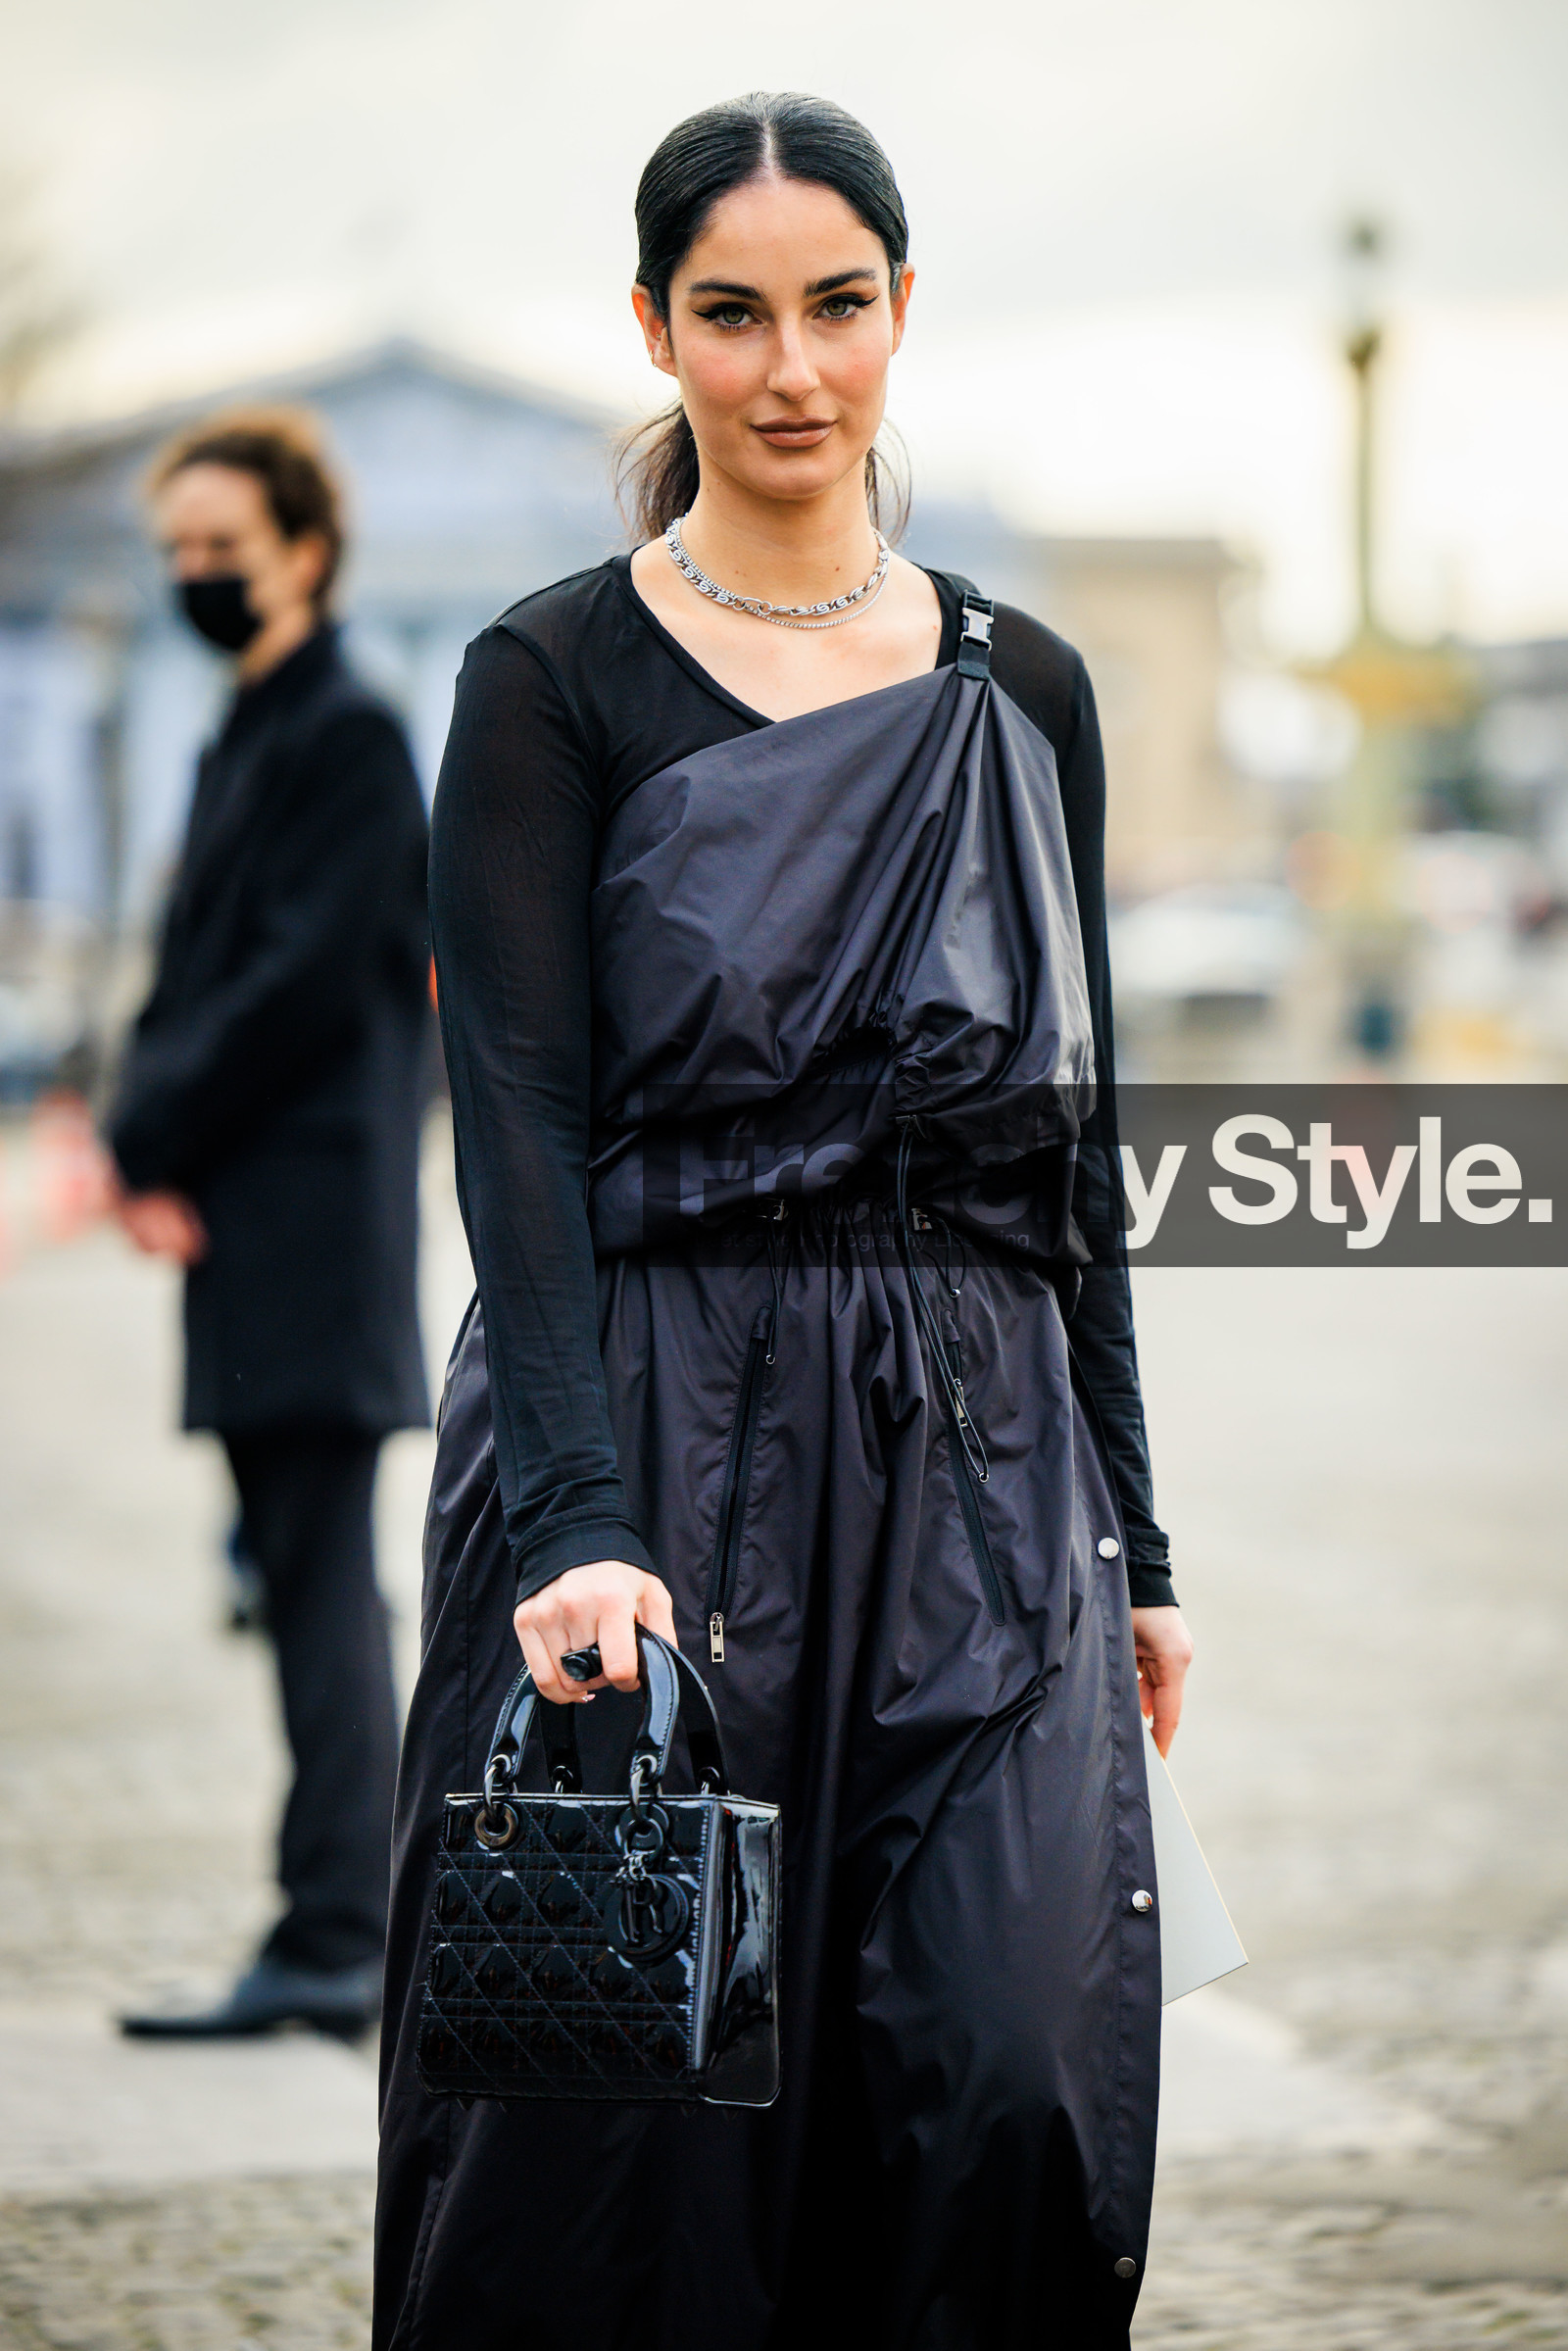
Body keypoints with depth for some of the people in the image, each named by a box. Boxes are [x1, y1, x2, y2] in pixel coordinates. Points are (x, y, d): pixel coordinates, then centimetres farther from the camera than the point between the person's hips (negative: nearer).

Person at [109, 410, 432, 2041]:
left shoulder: (351, 738, -7)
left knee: (321, 1581, -10)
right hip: (239, 1232, 9)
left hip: (314, 1218, -9)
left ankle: (328, 1941, -11)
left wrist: (161, 1141, -10)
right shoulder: (238, 747, 21)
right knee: (305, 1579, 10)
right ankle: (346, 1934, 15)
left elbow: (309, 984, -15)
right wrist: (145, 1145, 2)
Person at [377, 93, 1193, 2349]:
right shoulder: (552, 680, -2)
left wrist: (1133, 1543, 11)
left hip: (980, 1480, 3)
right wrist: (580, 1525, -23)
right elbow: (522, 1131, -11)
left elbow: (1072, 1144, 14)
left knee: (1014, 2080, -6)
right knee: (634, 2111, -1)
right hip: (654, 1461, -3)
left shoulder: (1025, 689, 10)